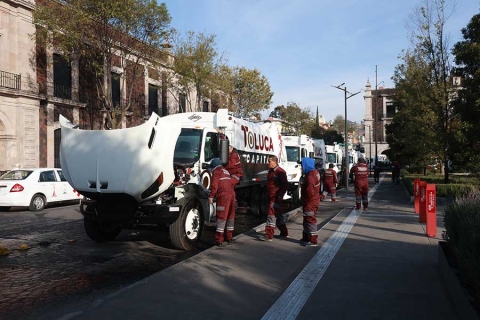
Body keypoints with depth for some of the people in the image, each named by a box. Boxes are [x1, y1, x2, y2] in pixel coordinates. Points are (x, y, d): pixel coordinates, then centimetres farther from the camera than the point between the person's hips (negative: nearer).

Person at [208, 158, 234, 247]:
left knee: (221, 217, -8)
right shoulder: (226, 171, 25)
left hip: (223, 196, -8)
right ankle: (229, 237, 26)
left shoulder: (216, 171, 1)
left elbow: (214, 185, -10)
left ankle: (219, 240, -8)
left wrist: (211, 196, -7)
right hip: (231, 195, 8)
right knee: (230, 217, 16)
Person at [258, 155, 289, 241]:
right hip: (271, 197, 9)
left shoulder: (280, 172, -13)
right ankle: (284, 232, 29)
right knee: (278, 215, 17)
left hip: (276, 198, -9)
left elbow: (285, 185, -15)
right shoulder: (270, 171, 15)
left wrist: (280, 195, -19)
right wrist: (267, 193, 19)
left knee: (272, 215, -9)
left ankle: (269, 235, -7)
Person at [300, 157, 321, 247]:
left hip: (310, 203, -11)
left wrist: (306, 200, -13)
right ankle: (306, 238, 28)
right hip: (313, 201, 11)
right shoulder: (314, 172, 11)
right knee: (307, 220, 18)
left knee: (310, 220, -3)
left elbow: (309, 191, -26)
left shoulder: (310, 176, -23)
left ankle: (313, 240, 4)